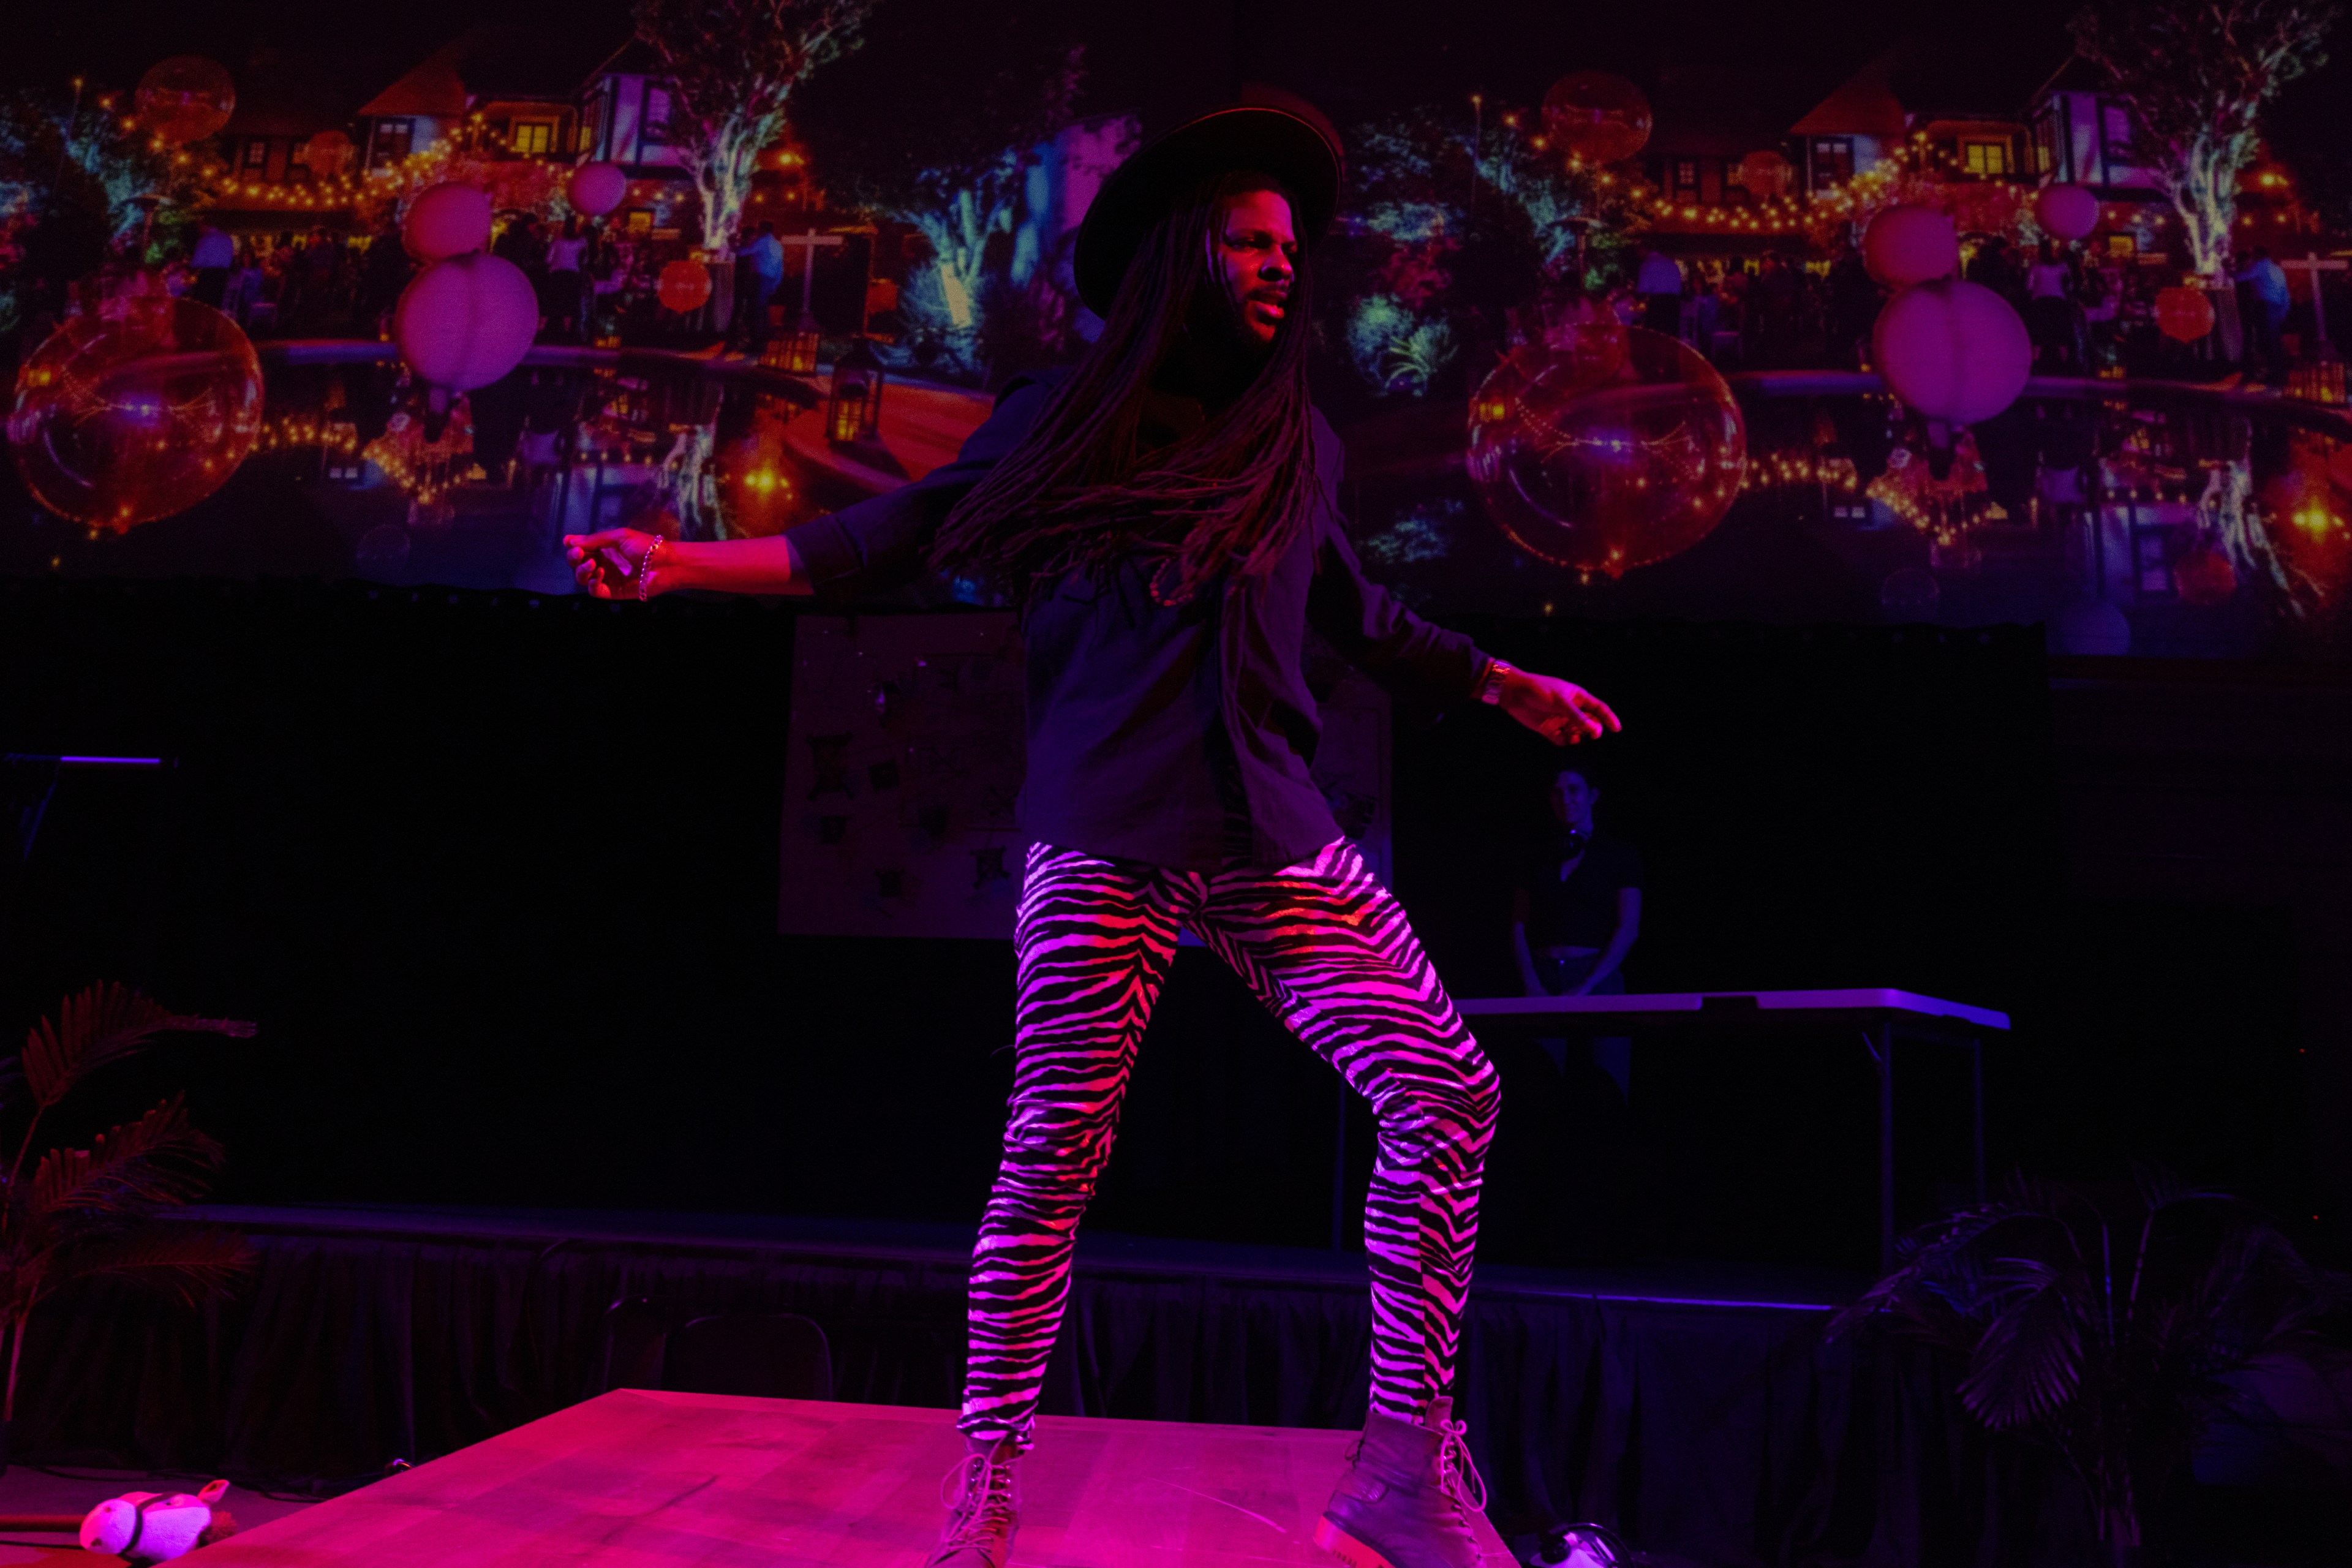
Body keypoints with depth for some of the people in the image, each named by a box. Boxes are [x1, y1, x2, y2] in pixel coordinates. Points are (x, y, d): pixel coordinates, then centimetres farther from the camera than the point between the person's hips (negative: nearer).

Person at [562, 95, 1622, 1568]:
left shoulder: (1301, 445, 18)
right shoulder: (1069, 416, 7)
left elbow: (1358, 613, 31)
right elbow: (898, 532, 7)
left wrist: (1504, 681, 36)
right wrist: (689, 560, 1)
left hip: (1272, 828, 4)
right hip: (1108, 837, -4)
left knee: (1449, 1089, -9)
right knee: (1053, 1156, -6)